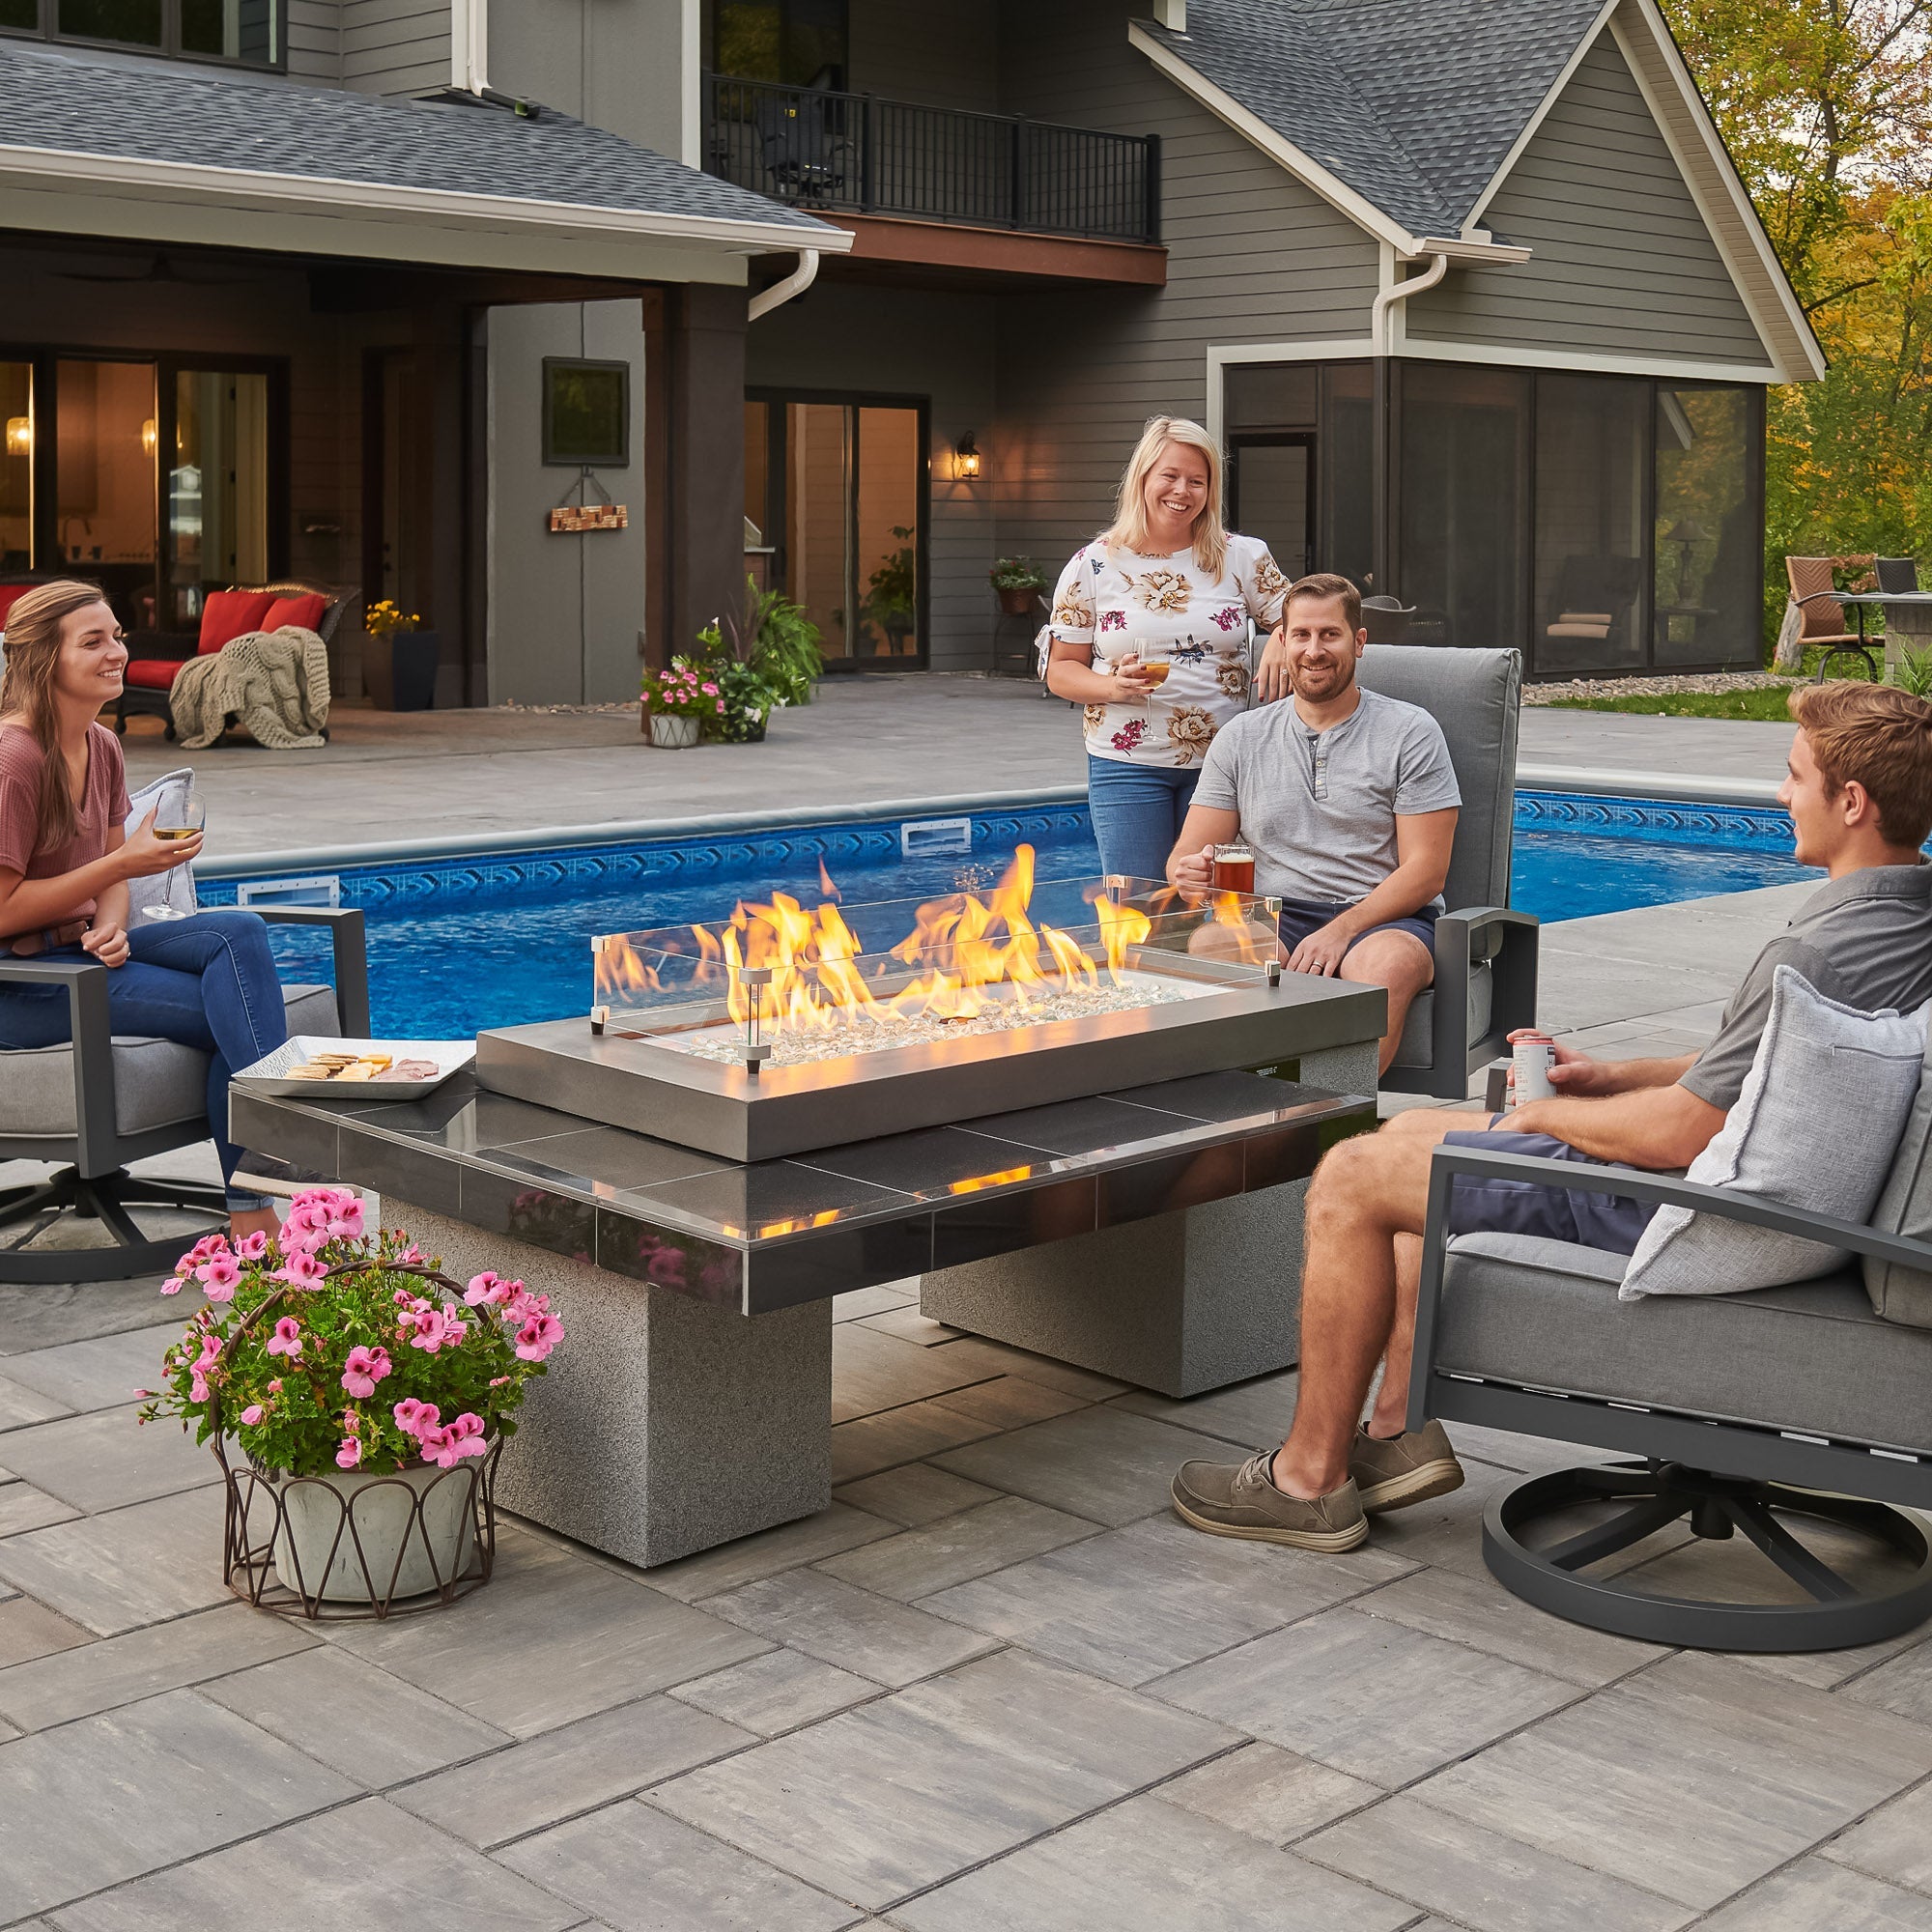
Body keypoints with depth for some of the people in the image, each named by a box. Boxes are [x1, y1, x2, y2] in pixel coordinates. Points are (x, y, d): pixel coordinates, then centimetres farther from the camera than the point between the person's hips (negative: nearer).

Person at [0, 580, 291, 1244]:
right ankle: (251, 1209, -14)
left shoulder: (102, 747, 9)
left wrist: (111, 928, -11)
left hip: (78, 950, 8)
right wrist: (126, 861, -18)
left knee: (240, 933, -18)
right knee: (228, 1012, -21)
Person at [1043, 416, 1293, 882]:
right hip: (1127, 763, -1)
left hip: (1220, 761, 1)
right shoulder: (1093, 565, 3)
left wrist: (1283, 642, -15)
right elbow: (1060, 670, 5)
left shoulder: (1243, 558, 4)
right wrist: (1113, 686, -14)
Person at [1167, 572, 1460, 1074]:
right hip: (1273, 918, 2)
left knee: (1385, 967, -38)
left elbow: (1425, 871, -3)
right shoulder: (1241, 739, 13)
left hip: (1385, 918, -2)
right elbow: (1185, 857, 11)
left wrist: (1342, 929, -18)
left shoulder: (1411, 732, 4)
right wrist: (1190, 873, -16)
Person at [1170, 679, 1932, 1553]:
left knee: (1350, 1178, -4)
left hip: (1677, 1213, -11)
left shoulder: (1820, 952, -29)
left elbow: (1682, 1134, -27)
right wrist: (1607, 1077, 7)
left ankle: (1311, 1475, 7)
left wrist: (1550, 1114, -9)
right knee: (1410, 1131, 20)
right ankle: (1400, 1430, 19)